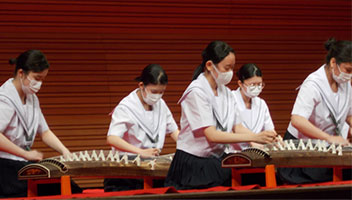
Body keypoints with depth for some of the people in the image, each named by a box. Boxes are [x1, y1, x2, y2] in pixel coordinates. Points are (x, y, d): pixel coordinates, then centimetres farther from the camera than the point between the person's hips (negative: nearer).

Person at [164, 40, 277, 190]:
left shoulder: (225, 92, 9)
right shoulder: (196, 92, -15)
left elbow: (237, 127, 5)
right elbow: (212, 135, -22)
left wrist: (264, 140, -13)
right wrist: (254, 137, -26)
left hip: (217, 163, 7)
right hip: (194, 165, -7)